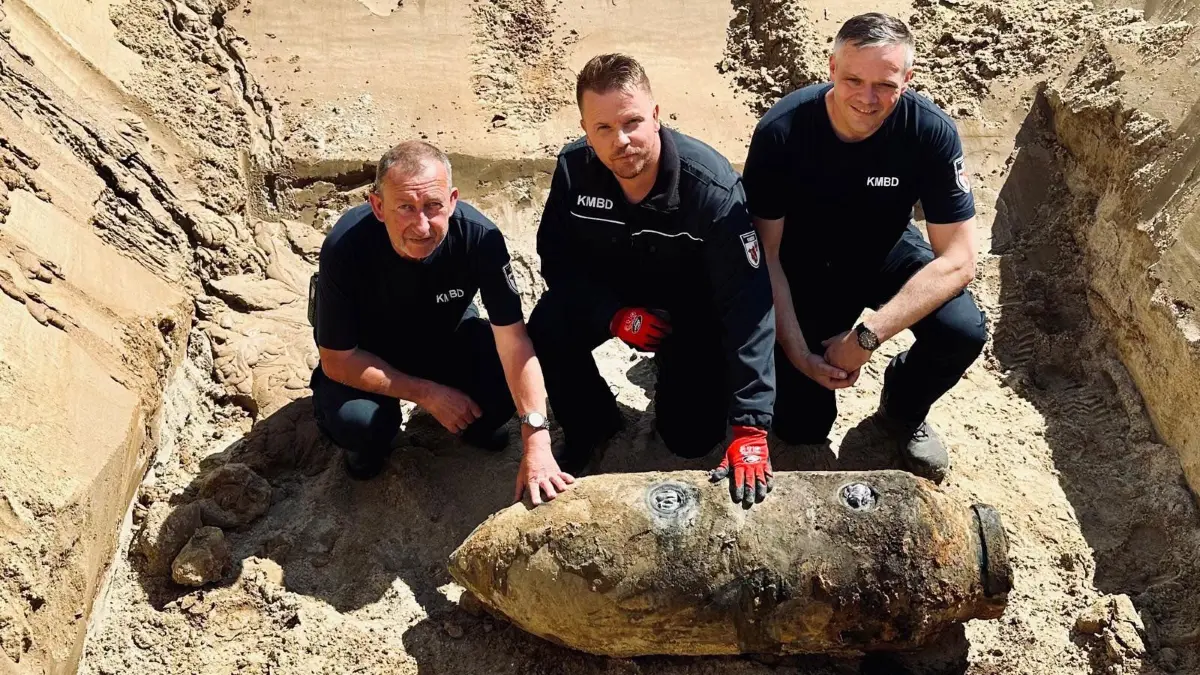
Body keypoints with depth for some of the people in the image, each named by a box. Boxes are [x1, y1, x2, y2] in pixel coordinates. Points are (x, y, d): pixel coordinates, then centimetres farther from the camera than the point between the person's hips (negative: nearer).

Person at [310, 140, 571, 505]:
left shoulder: (479, 236, -30)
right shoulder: (345, 246, -33)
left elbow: (512, 339, -31)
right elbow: (337, 360, -22)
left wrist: (537, 443, -40)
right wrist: (428, 394, -23)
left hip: (447, 334, 2)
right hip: (366, 353, -1)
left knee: (513, 384, -25)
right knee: (359, 422, -31)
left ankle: (469, 420, 11)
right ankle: (367, 444, 8)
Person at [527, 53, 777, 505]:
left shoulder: (713, 188, -33)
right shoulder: (574, 169, -21)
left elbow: (748, 304, -35)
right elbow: (557, 259, -9)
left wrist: (750, 427, -41)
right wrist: (615, 315, -28)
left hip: (692, 311, -2)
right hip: (608, 297, 2)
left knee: (691, 437, -12)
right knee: (546, 331, -28)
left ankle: (670, 371, 25)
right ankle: (590, 429, 3)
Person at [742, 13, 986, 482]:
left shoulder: (932, 132, -25)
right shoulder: (781, 130, -27)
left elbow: (958, 259, -25)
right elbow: (766, 252, -18)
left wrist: (866, 336, -33)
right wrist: (798, 353, -25)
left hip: (884, 253, 1)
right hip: (805, 262, -1)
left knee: (963, 333, -28)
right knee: (802, 427, -5)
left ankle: (902, 411, 6)